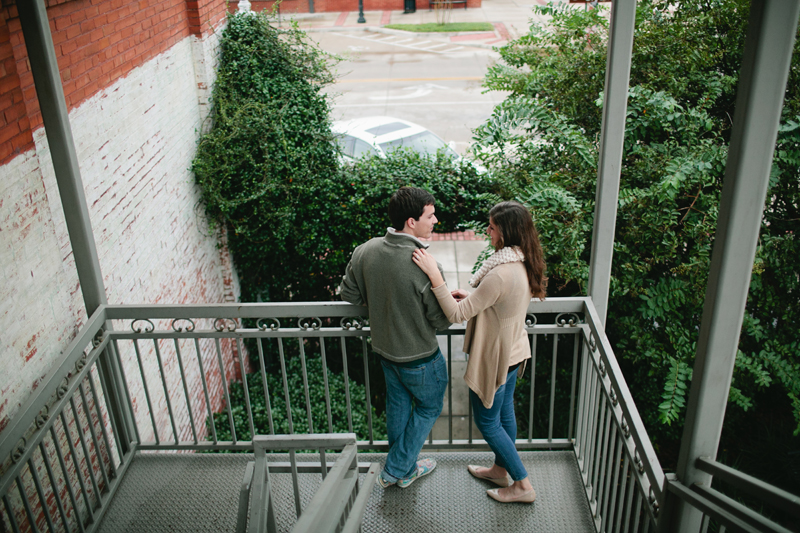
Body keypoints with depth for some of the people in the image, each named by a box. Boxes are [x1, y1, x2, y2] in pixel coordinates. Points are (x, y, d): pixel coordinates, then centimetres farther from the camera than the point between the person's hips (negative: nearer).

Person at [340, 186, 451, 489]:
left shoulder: (364, 251, -12)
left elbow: (349, 294, 3)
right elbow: (441, 321, -21)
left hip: (384, 348, 6)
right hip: (418, 356, -6)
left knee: (398, 406, 25)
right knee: (429, 407, 19)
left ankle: (403, 469, 43)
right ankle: (396, 470, 29)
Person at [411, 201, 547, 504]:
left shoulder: (500, 275, -34)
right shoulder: (523, 265, -5)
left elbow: (456, 315, -32)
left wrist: (434, 275, -34)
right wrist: (473, 297, 1)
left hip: (495, 359, -9)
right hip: (514, 352, 9)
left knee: (487, 422, 11)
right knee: (504, 413, 25)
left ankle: (523, 485, 22)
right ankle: (500, 470, 45)